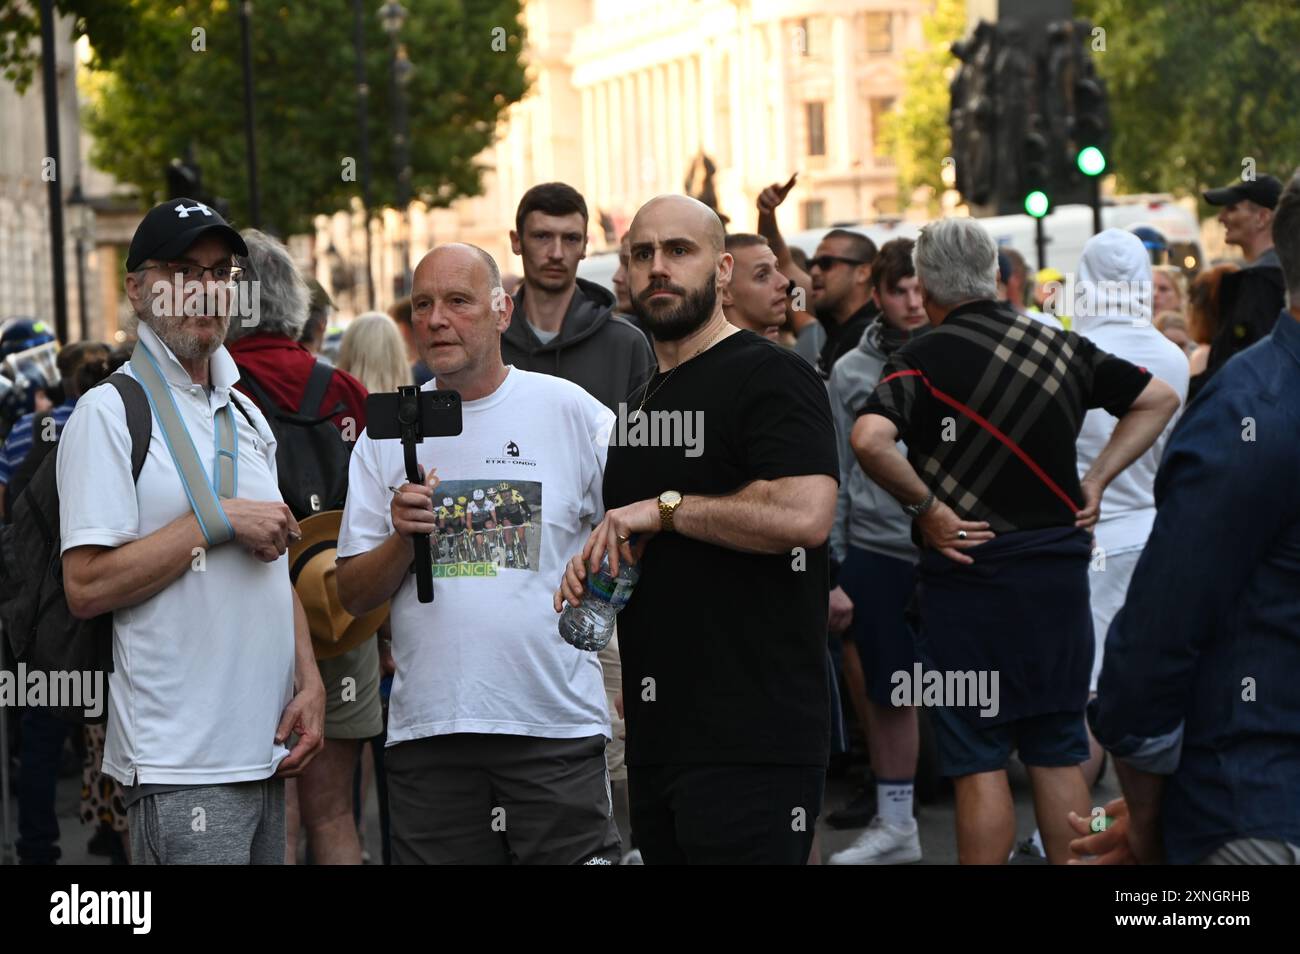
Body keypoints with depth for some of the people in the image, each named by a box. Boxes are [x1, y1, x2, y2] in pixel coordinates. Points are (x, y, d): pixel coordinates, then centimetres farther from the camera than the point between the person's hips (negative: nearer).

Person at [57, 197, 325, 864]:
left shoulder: (247, 415, 18)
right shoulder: (108, 414, -7)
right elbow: (86, 588, -16)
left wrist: (309, 682, 7)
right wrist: (218, 520, -15)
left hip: (265, 753, 8)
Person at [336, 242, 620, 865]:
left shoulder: (573, 412, 3)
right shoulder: (387, 432, 9)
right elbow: (353, 596, 8)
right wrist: (403, 539, -9)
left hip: (557, 724, -2)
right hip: (426, 730, 2)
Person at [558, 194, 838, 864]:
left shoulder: (770, 375, -8)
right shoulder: (644, 400, 20)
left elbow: (805, 515, -24)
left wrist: (664, 508, -15)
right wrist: (593, 571, 10)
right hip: (657, 736, 9)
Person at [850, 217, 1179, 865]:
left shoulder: (923, 359, -11)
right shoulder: (1061, 346, 6)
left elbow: (869, 440, -28)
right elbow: (1158, 399, 15)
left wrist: (925, 505, -15)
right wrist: (1096, 481, 10)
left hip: (969, 569, -5)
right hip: (1060, 568, 5)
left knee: (979, 762, 1)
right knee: (1059, 754, 13)